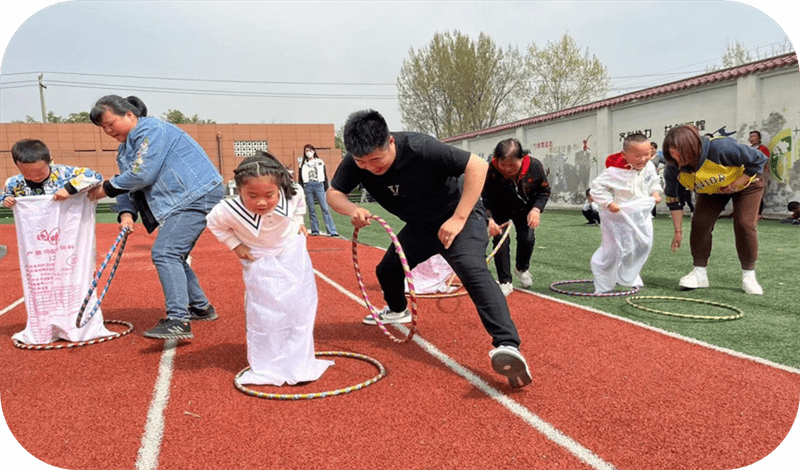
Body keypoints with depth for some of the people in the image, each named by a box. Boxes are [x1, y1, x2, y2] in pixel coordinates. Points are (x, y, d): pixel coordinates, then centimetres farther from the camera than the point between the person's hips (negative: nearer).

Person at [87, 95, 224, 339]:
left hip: (198, 195, -11)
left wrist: (107, 188, -6)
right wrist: (127, 212, -4)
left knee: (164, 253, -18)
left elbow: (142, 175, -20)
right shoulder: (125, 149, 19)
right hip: (182, 201, 11)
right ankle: (201, 308, 29)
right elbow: (129, 184, 15)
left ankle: (178, 322, -22)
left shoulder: (152, 130, -12)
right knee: (173, 256, 16)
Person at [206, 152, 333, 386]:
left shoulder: (292, 194, -26)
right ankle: (266, 368, 19)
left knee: (299, 309, 8)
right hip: (260, 265, -2)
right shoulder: (230, 211, -30)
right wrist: (234, 244, -10)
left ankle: (300, 363, 24)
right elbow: (213, 222, -5)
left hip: (293, 257, 2)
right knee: (263, 317, 1)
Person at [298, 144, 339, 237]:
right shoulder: (303, 164, 11)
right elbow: (301, 178, 11)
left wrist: (326, 188, 5)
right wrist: (301, 190, 4)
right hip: (308, 187, 1)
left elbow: (325, 176, 11)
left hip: (319, 186, -1)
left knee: (325, 208, -8)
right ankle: (315, 230, 11)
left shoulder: (320, 162, 10)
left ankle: (332, 231, -10)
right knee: (311, 209, 4)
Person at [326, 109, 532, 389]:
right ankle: (397, 311, 47)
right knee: (387, 270, 13)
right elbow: (333, 193, -5)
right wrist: (352, 209, -29)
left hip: (460, 217, -6)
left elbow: (478, 165, -30)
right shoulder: (356, 163, -15)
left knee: (473, 269, -31)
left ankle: (508, 346, -43)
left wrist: (459, 219, -33)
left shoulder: (420, 149, -32)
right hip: (420, 226, 7)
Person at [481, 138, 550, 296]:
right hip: (500, 210, -2)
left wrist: (536, 209, -25)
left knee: (527, 238, -7)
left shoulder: (535, 166, -27)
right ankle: (505, 282, 3)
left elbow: (544, 191, -9)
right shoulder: (491, 171, -34)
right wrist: (488, 220, -42)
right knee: (500, 240, -12)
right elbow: (484, 198, -27)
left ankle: (521, 269, 26)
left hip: (524, 208, 2)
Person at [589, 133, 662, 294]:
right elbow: (597, 187, -18)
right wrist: (608, 203, -24)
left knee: (643, 247, 17)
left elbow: (654, 181, 19)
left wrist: (655, 192, 1)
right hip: (619, 217, -7)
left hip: (642, 215, 7)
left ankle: (628, 277, 40)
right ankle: (603, 285, 13)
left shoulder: (649, 167, -1)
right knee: (614, 250, -3)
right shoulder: (615, 171, -23)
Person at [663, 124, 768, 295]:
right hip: (711, 190, 4)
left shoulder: (720, 148, -41)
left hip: (745, 183, -3)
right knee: (699, 223, -13)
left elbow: (759, 159, -26)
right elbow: (673, 200, -14)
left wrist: (736, 184, -27)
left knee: (745, 224, -15)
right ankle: (700, 273, -3)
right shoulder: (673, 169, -27)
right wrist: (678, 231, -13)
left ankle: (749, 276, -2)